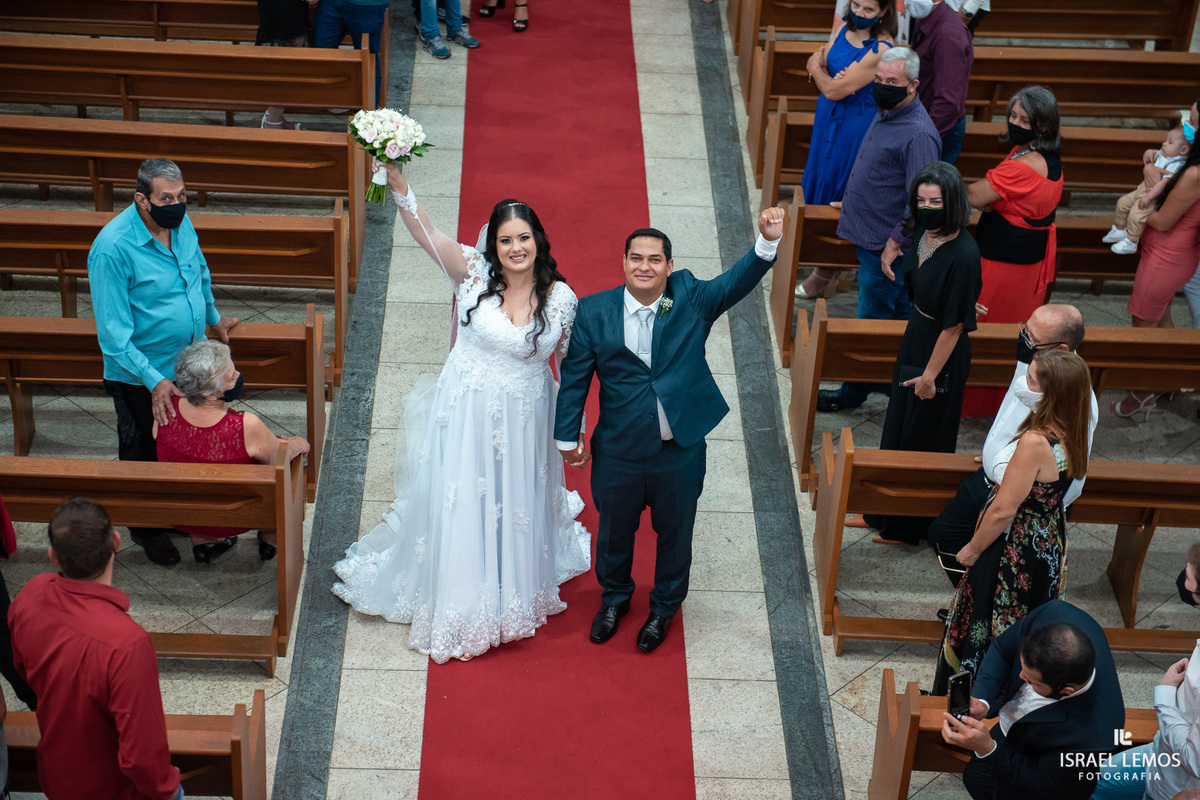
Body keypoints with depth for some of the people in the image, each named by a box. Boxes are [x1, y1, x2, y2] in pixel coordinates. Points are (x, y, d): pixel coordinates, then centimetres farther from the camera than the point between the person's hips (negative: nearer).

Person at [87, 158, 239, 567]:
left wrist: (213, 317, 25)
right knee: (144, 455, 15)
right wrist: (154, 381, -28)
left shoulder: (180, 222, -7)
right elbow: (114, 334, -26)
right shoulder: (112, 248, -29)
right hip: (141, 377, -6)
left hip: (189, 364, 6)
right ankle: (148, 529, 37)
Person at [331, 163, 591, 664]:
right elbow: (426, 233, -24)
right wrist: (399, 186, -40)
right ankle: (460, 601, 32)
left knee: (515, 506, 17)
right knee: (461, 504, 9)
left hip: (523, 421, 1)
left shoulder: (561, 298, -9)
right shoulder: (474, 275, -12)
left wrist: (573, 422, 5)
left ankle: (512, 595, 43)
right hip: (466, 413, -1)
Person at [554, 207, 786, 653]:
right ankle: (615, 598, 51)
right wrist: (567, 436, 1)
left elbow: (738, 281, -24)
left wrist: (768, 242, -42)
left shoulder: (691, 301, -10)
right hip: (618, 453, 0)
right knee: (614, 530, 22)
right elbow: (575, 377, -3)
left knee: (675, 532, 19)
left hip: (680, 452, 0)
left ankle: (665, 607, 46)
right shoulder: (594, 312, -10)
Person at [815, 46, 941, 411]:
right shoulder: (885, 114, 8)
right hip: (868, 237, 10)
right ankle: (893, 378, 29)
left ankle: (853, 392, 14)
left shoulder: (918, 134, -23)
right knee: (899, 316, 19)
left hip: (886, 247, -9)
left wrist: (895, 244, -23)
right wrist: (853, 203, 27)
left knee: (872, 320, 2)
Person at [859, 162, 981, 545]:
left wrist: (931, 373, -19)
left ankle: (909, 526, 27)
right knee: (899, 425, 22)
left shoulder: (963, 254, -30)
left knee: (922, 436, 8)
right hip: (914, 337, 9)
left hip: (940, 349, -9)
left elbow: (954, 323, -24)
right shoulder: (924, 233, -5)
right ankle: (885, 513, 41)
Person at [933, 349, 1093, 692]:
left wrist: (973, 549, -11)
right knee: (1020, 631, 25)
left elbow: (1003, 511, -25)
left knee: (979, 630, 13)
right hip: (1047, 545, 8)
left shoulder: (1035, 442, -33)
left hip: (1013, 551, -8)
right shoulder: (1069, 436, -7)